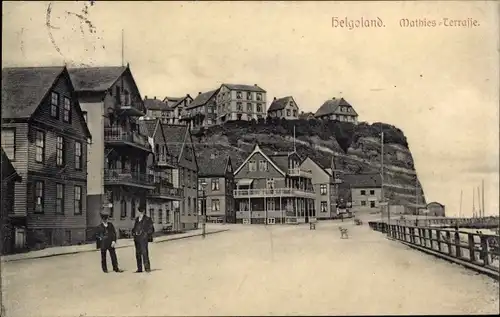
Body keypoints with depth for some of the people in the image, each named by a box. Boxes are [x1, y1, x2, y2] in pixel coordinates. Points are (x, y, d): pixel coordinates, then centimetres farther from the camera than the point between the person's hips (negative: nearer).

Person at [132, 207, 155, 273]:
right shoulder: (137, 219, 16)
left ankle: (147, 267, -10)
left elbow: (151, 229, -2)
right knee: (138, 254, 8)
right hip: (137, 238, 6)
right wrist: (133, 232, 9)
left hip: (143, 238, -6)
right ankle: (139, 268, 14)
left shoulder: (147, 219, -2)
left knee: (144, 253, -13)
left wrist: (146, 234, -10)